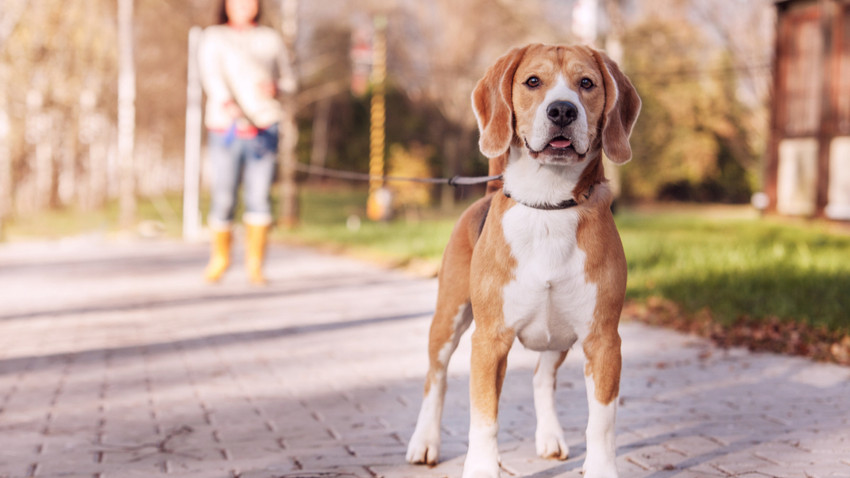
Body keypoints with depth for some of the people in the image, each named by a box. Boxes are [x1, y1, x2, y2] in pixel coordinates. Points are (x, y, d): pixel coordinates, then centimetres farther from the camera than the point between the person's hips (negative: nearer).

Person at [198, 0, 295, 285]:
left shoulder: (271, 39, 15)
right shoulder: (214, 37, 6)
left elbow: (287, 80, 22)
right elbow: (210, 76, -12)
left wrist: (274, 86, -3)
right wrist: (229, 106, -32)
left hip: (264, 129, 2)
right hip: (225, 130, -2)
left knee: (259, 199, -7)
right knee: (223, 200, -1)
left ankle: (255, 264, 2)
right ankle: (220, 258, 23)